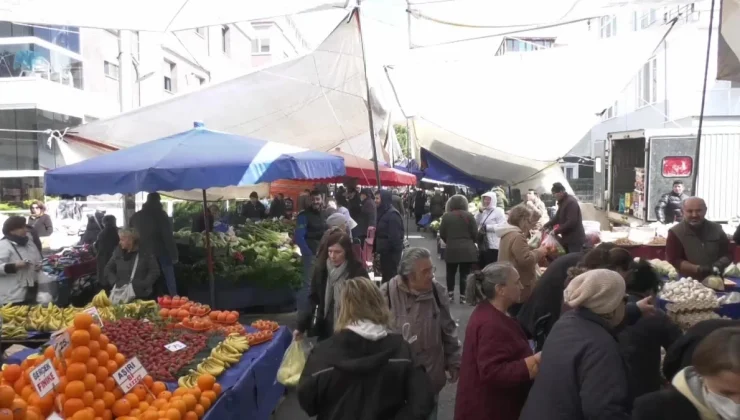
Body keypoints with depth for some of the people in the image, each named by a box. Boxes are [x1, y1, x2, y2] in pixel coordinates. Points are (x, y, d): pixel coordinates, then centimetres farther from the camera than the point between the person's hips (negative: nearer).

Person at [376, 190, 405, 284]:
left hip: (391, 251, -9)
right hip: (385, 250, 9)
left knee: (390, 276, -3)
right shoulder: (383, 212, 12)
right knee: (385, 273, 16)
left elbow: (394, 236, -22)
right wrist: (377, 248, 14)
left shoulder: (392, 214, -18)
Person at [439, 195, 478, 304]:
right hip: (468, 250, 0)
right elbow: (475, 233, -2)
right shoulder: (469, 215, -2)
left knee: (451, 273, 16)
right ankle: (463, 296, 6)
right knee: (464, 274, 5)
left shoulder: (446, 216, -1)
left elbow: (442, 234, 1)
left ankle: (450, 295, 16)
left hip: (452, 249, 0)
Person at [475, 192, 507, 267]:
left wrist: (486, 227, -15)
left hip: (493, 246, -7)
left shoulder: (498, 211, -4)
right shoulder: (483, 212, 17)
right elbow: (475, 223, 9)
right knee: (481, 268, 11)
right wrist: (480, 212, -1)